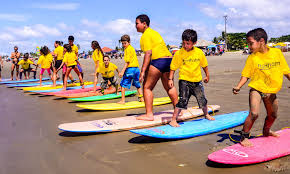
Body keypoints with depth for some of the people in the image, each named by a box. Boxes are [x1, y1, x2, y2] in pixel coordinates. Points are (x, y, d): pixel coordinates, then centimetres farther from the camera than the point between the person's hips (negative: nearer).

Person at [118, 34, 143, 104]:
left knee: (123, 84, -2)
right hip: (137, 68, 9)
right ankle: (141, 98, 25)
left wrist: (123, 71, -19)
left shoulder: (128, 49, -9)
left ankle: (122, 100, -4)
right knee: (137, 84, 21)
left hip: (130, 68, -9)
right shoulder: (132, 48, 18)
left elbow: (127, 61, -15)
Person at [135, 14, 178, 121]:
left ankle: (149, 115, -4)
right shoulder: (154, 32, 23)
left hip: (158, 60, -9)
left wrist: (142, 71, -18)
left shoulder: (145, 35, -5)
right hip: (169, 59, 9)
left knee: (147, 87, -2)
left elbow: (148, 53, -15)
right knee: (168, 87, 22)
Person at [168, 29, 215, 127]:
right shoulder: (179, 53, -10)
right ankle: (173, 120, -3)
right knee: (183, 101, -11)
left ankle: (206, 115, 43)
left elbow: (204, 65, 12)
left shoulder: (199, 52, -3)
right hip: (184, 80, -3)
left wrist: (207, 76, 20)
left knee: (202, 100, 16)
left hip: (197, 80, 3)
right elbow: (173, 67, -3)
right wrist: (170, 79, -8)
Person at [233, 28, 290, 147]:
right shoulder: (252, 58, -10)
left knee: (272, 115, 21)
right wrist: (238, 86, -23)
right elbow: (246, 75, -9)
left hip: (271, 91, 4)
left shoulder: (277, 52, -5)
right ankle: (244, 137, -7)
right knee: (254, 113, -21)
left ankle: (266, 131, 48)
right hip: (257, 89, -4)